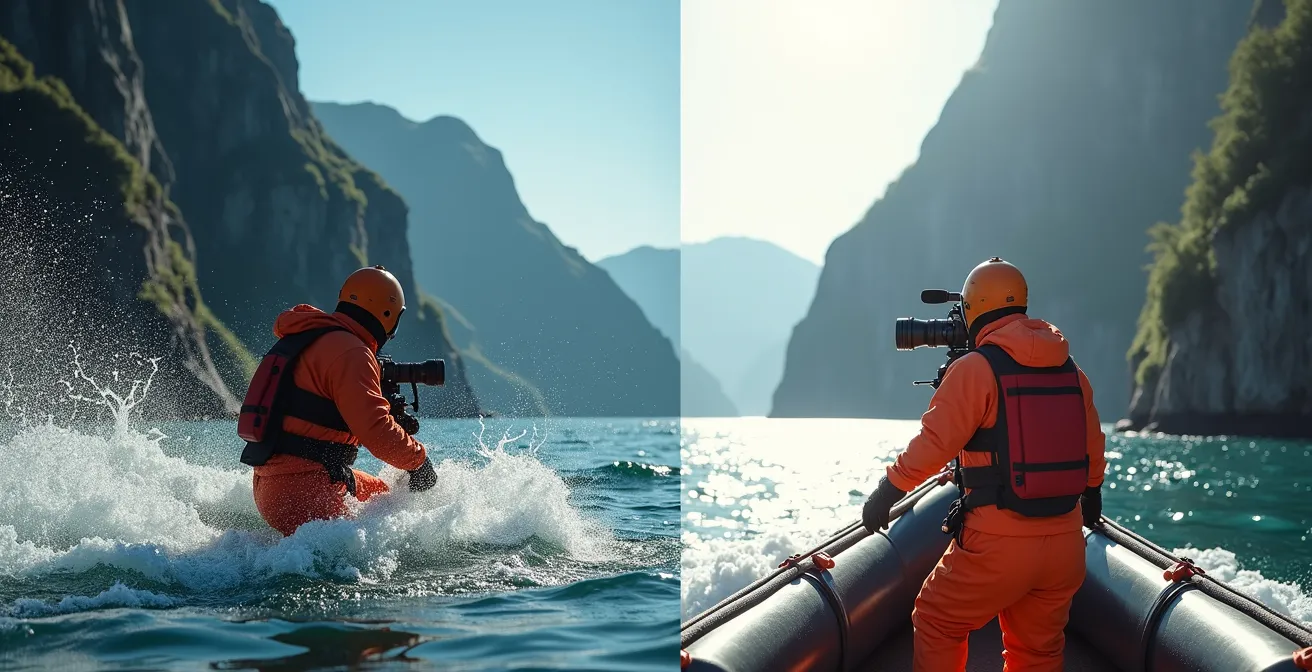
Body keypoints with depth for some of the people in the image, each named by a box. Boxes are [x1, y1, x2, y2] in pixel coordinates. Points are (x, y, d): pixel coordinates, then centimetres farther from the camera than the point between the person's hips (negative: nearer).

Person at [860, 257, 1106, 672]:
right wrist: (1091, 496, 36)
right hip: (1065, 542, 6)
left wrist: (888, 491, -1)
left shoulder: (975, 369, -10)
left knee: (937, 624, 14)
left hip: (997, 543, -6)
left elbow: (934, 443, -14)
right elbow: (1093, 450, 17)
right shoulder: (1072, 372, 9)